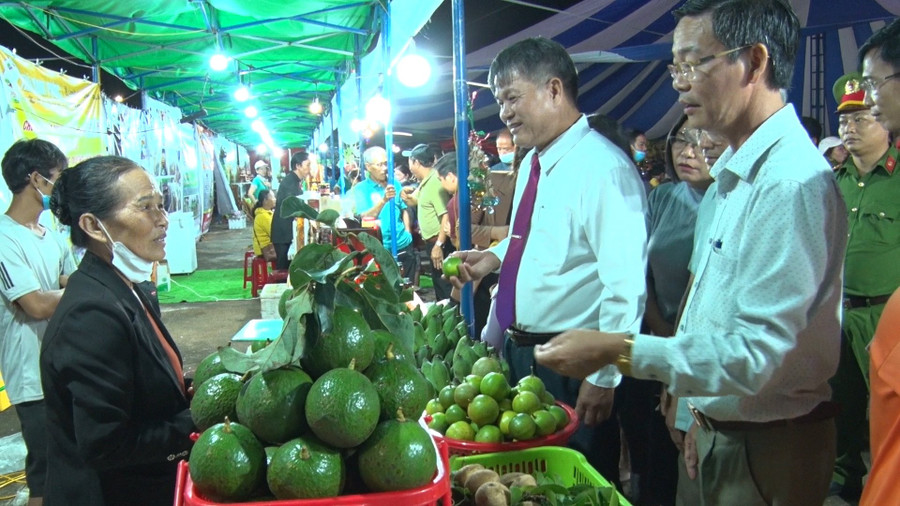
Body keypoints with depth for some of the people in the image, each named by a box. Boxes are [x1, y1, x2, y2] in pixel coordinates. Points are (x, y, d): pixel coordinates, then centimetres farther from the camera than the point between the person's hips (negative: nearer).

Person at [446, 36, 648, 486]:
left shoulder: (602, 167, -20)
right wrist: (494, 257, 6)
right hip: (518, 351, 9)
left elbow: (626, 283, -23)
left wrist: (604, 377, -22)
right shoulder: (532, 164, 9)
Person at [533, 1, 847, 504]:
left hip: (767, 446, -8)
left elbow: (756, 357, -28)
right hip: (716, 432, 8)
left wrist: (619, 349, -26)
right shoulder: (733, 170, 7)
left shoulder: (792, 183, -25)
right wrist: (700, 410, 14)